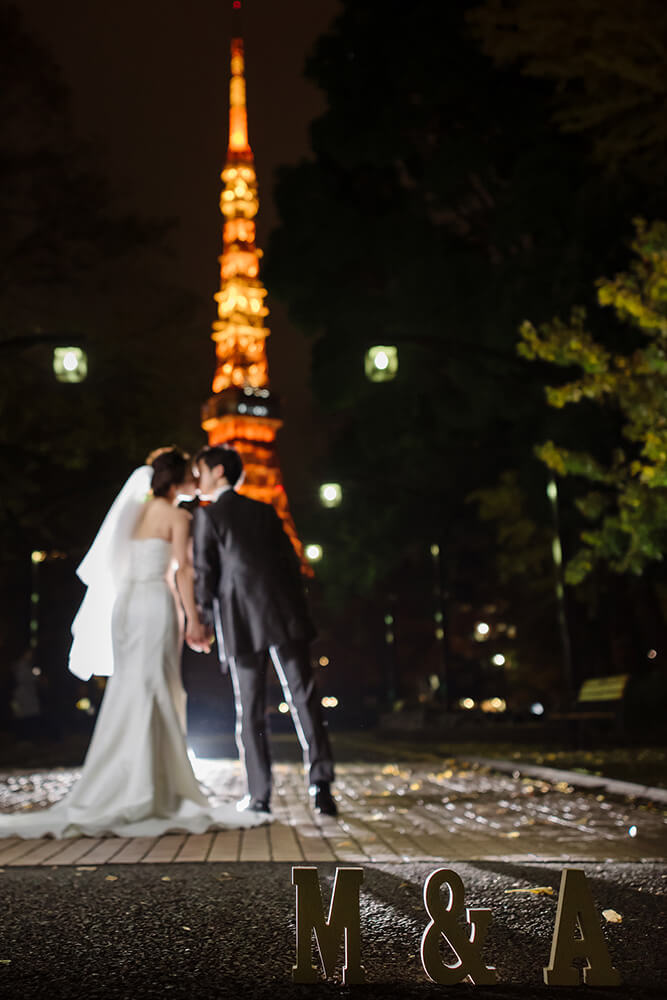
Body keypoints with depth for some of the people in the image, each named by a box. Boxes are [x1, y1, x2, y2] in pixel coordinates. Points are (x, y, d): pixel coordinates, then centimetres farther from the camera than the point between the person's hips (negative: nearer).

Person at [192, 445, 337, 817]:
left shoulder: (208, 515, 4)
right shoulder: (264, 510, 16)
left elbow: (205, 572, -1)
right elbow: (291, 561, 14)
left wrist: (205, 620, 7)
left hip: (241, 621, -3)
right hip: (283, 614, 3)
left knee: (250, 712, 4)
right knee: (304, 697, -3)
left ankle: (260, 796, 6)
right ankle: (321, 783, -13)